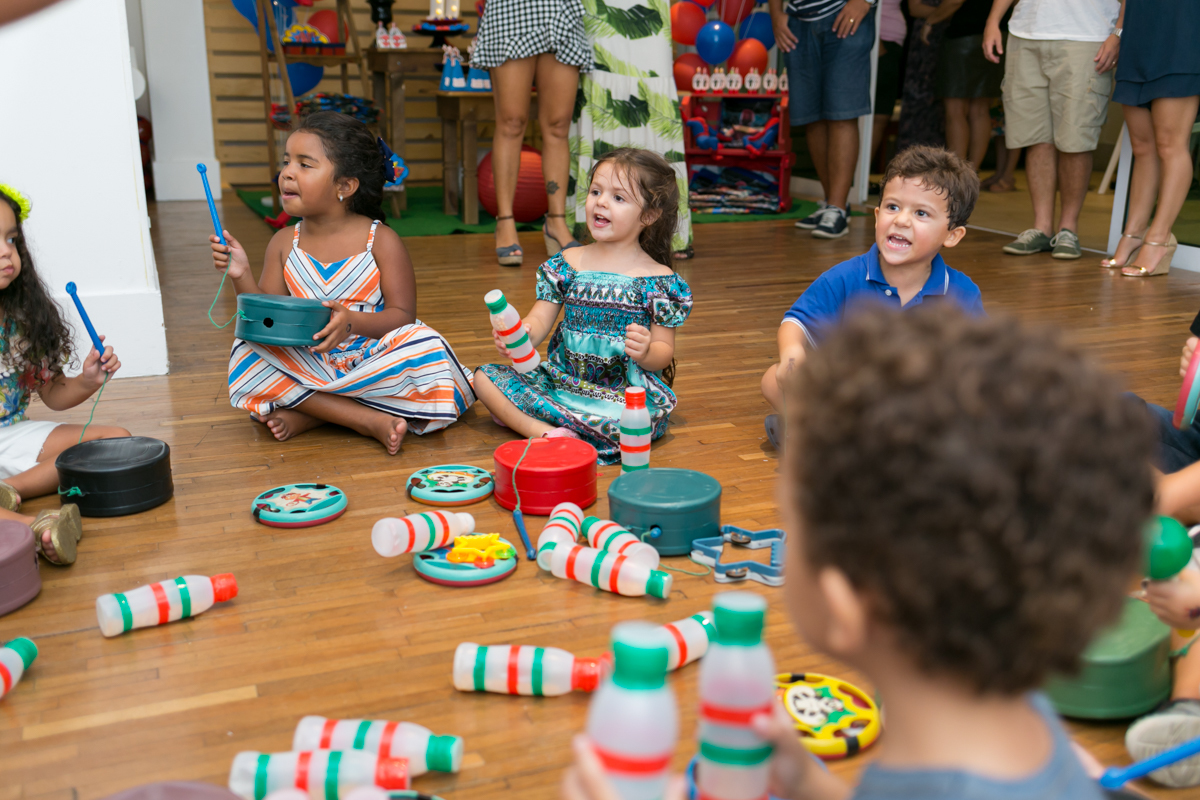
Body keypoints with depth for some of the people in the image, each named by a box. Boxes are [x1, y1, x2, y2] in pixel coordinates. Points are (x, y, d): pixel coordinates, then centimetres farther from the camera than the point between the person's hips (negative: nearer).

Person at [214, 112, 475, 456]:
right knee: (246, 354, -23)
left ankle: (308, 413, -22)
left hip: (372, 359, -3)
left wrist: (351, 321, -28)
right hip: (308, 363, 3)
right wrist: (242, 276, -13)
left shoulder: (381, 241, -6)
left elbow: (402, 314, -10)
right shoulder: (285, 243, 6)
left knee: (425, 349, -31)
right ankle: (368, 419, -27)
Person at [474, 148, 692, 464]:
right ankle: (546, 432, -29)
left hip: (625, 393, -4)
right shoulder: (566, 264, 8)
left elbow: (664, 350, -2)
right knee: (485, 376, -10)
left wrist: (645, 352, -27)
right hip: (562, 378, 4)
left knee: (629, 424, -38)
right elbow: (540, 319, 2)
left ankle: (518, 415, -21)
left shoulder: (658, 280, -3)